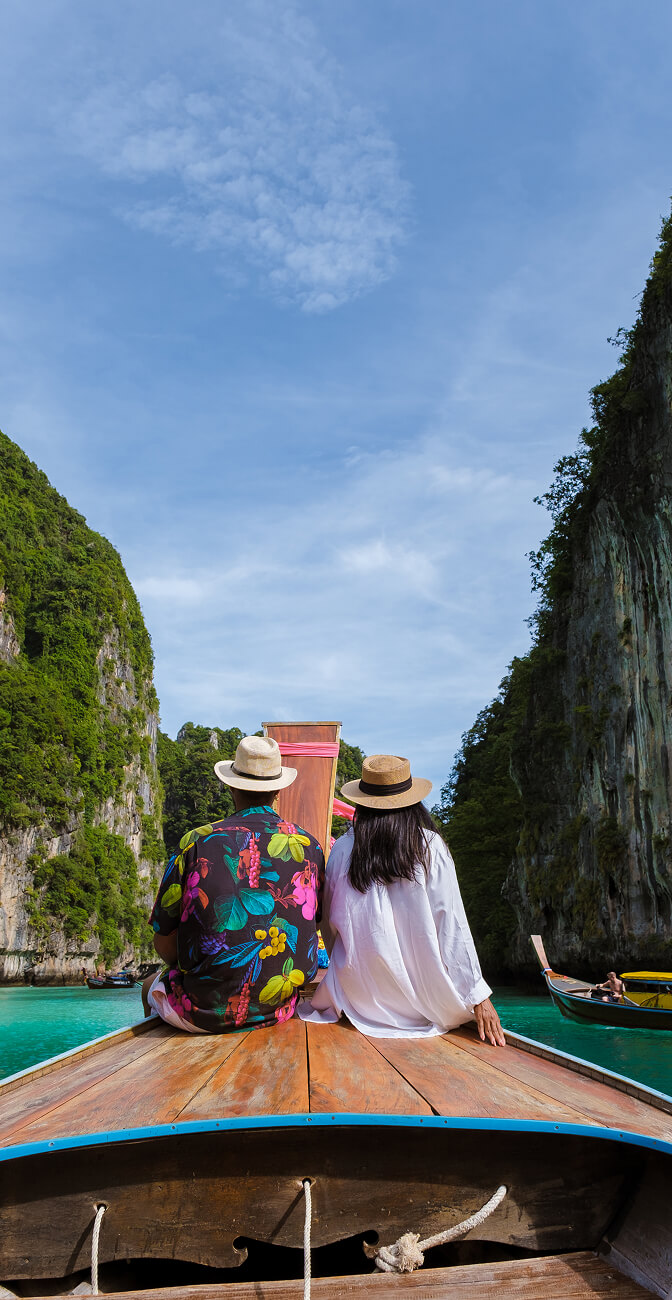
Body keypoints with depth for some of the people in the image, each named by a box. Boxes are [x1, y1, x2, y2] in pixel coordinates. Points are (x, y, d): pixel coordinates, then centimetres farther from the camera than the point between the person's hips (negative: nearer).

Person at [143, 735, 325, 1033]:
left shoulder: (197, 843, -6)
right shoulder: (309, 846, 2)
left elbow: (163, 942, -1)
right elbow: (312, 927, 11)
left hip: (205, 1011, -3)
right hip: (278, 1008, 4)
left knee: (152, 985, 29)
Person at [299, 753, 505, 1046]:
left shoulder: (342, 850, -4)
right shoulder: (431, 847, -9)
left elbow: (330, 923, 7)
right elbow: (452, 926, -9)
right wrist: (478, 996, -3)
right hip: (423, 998, -1)